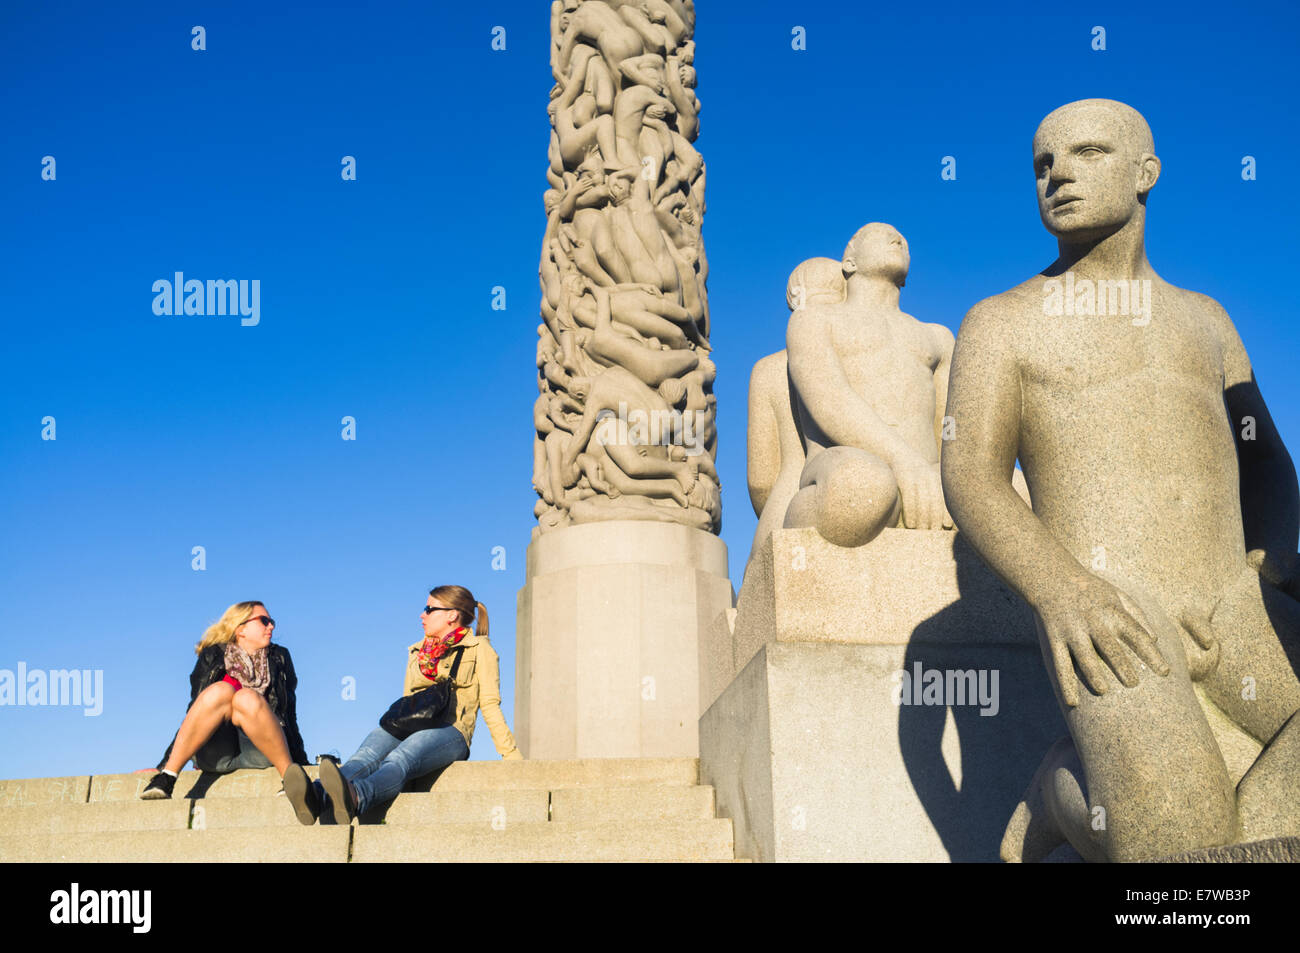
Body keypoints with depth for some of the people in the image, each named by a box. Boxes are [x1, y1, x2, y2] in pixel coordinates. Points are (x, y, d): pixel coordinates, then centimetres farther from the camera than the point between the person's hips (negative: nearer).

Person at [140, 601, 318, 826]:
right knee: (219, 691, -29)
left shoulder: (279, 658, 21)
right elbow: (194, 712, 14)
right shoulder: (212, 658, 16)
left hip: (258, 753, 0)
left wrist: (301, 763, 13)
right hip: (215, 753, 0)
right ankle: (167, 776, -35)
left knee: (247, 697, -30)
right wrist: (164, 764, 7)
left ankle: (291, 779, -39)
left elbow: (289, 715, 19)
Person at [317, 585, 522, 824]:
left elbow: (490, 706, 8)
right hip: (409, 728, 4)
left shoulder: (479, 649, 14)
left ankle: (354, 798, -70)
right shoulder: (417, 652, 31)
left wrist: (510, 753, -2)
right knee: (368, 753, -32)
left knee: (400, 758, -39)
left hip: (451, 731, -4)